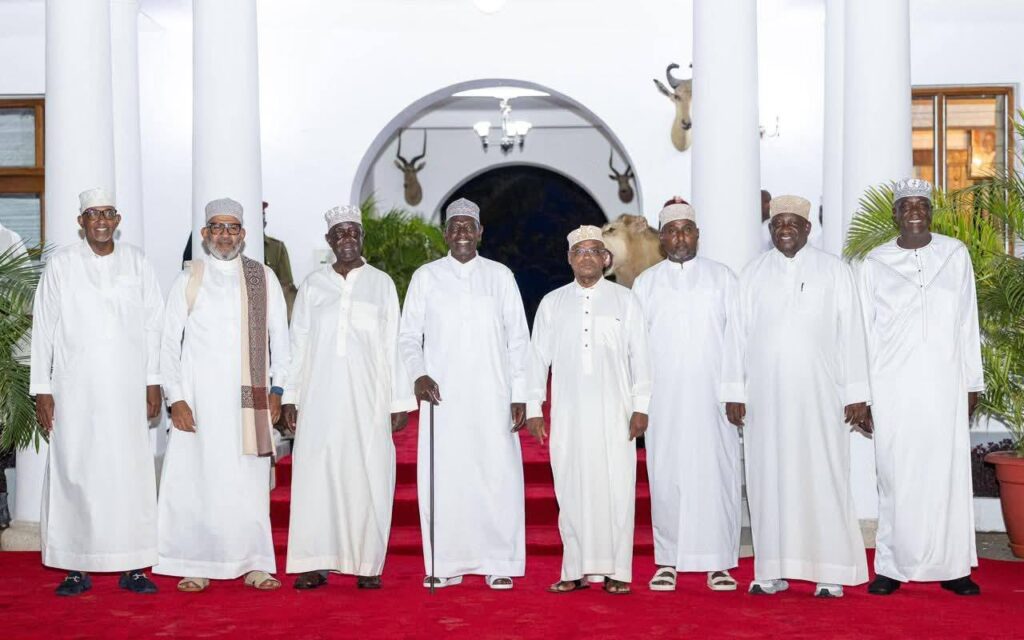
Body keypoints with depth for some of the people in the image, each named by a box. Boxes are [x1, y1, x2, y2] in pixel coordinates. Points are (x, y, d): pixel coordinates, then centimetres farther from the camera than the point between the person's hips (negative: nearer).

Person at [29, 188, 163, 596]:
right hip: (75, 389, -1)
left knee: (131, 472, 0)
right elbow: (43, 328, 4)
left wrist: (153, 381, 3)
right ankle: (76, 569, 9)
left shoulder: (136, 262, 7)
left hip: (127, 389, 1)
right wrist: (41, 389, 0)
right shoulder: (61, 264, 4)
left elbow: (152, 323, 8)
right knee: (74, 472, 0)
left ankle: (132, 567, 6)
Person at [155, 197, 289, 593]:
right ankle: (196, 566, 7)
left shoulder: (264, 278, 8)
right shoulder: (188, 281, 5)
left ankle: (254, 564, 9)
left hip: (249, 398, 1)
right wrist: (175, 398, -5)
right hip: (198, 397, -1)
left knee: (249, 481, 2)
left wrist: (278, 390, 3)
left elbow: (279, 337, 10)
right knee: (196, 478, -2)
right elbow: (169, 342, 3)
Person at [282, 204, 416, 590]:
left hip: (367, 398, -1)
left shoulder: (381, 283, 7)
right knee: (316, 474, -2)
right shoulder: (313, 285, 11)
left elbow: (393, 344, 5)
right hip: (321, 397, 1)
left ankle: (368, 565, 4)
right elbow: (298, 343, 11)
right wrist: (290, 395, 4)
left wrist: (400, 400, 1)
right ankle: (316, 564, 3)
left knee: (367, 476, -2)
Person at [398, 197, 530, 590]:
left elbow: (517, 338, 9)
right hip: (443, 396, 0)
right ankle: (445, 564, 7)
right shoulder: (426, 277, 9)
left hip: (492, 396, 0)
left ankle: (500, 564, 5)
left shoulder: (500, 276, 9)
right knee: (443, 478, -2)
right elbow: (408, 335, 9)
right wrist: (418, 374, -9)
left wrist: (519, 394, 2)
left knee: (498, 476, -3)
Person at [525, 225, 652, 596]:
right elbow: (538, 357, 11)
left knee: (615, 487, -3)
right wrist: (533, 409, 6)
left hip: (613, 409, -1)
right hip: (568, 411, 1)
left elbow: (639, 356, 5)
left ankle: (616, 571, 3)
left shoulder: (624, 300, 8)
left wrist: (641, 407, -1)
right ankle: (576, 569, 7)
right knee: (571, 488, 0)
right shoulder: (552, 303, 11)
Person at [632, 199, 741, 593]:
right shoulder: (645, 283, 12)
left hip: (712, 394, -1)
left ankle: (718, 562, 3)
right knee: (666, 474, 0)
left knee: (716, 472, -3)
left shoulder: (721, 277, 10)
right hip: (663, 397, 1)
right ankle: (668, 560, 8)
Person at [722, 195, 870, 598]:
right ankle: (773, 571, 8)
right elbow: (737, 333, 7)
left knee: (823, 477, -2)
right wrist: (734, 391, 1)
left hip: (819, 395, -2)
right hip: (765, 395, 2)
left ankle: (830, 572, 4)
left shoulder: (834, 271, 6)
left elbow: (851, 333, 3)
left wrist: (856, 394, -3)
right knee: (769, 477, 2)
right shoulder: (754, 273, 10)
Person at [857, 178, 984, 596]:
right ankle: (892, 566, 7)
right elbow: (864, 330, 6)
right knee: (896, 475, 0)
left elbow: (967, 322, 10)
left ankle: (952, 566, 9)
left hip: (944, 385, 1)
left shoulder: (955, 255, 9)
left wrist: (973, 382, 8)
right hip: (893, 387, -1)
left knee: (948, 472, 1)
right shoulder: (875, 264, 6)